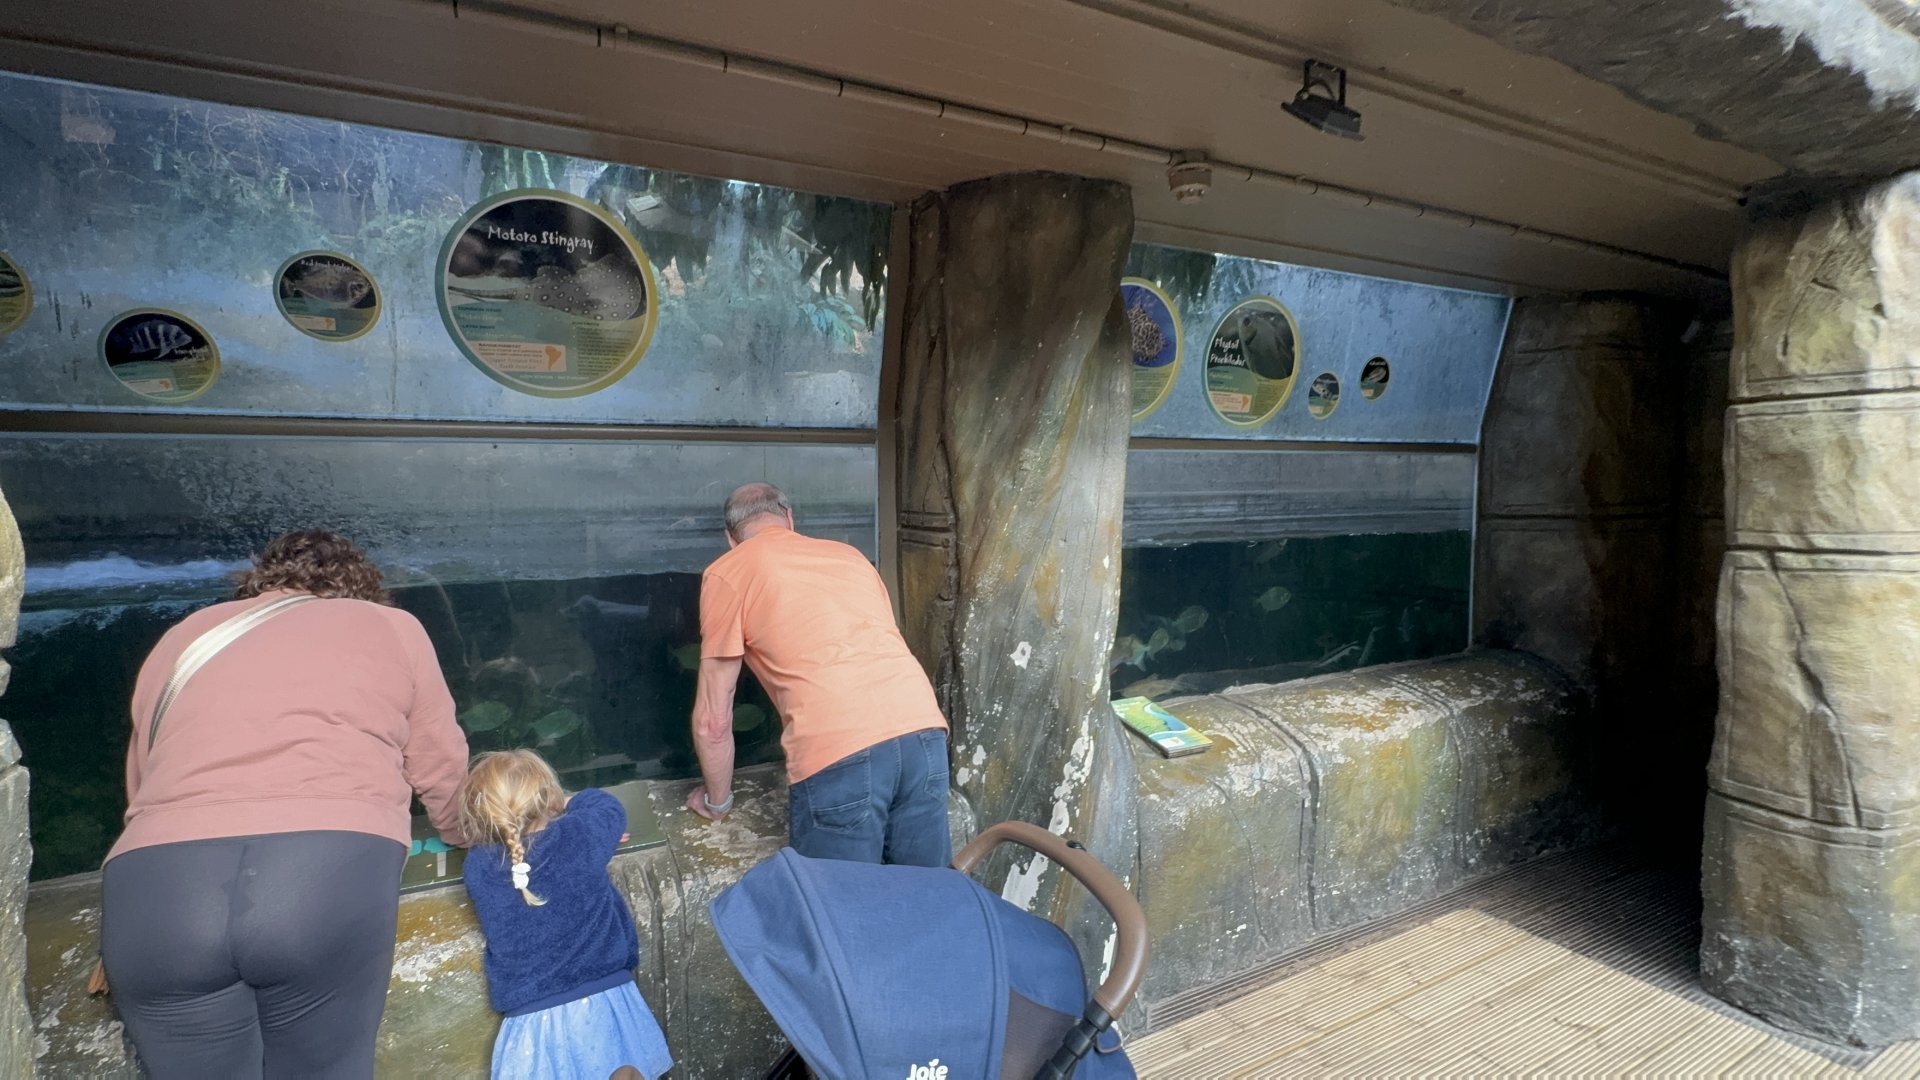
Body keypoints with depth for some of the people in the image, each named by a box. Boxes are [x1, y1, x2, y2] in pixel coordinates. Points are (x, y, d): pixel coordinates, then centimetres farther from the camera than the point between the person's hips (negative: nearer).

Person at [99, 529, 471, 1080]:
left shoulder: (178, 641, 28)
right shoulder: (390, 626, 20)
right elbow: (441, 768, 24)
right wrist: (466, 836, 43)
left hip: (153, 888, 3)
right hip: (331, 876, -2)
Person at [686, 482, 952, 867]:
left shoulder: (727, 572, 12)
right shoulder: (848, 554, 27)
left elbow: (713, 720, 12)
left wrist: (717, 801, 28)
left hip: (838, 753, -5)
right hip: (923, 730, 5)